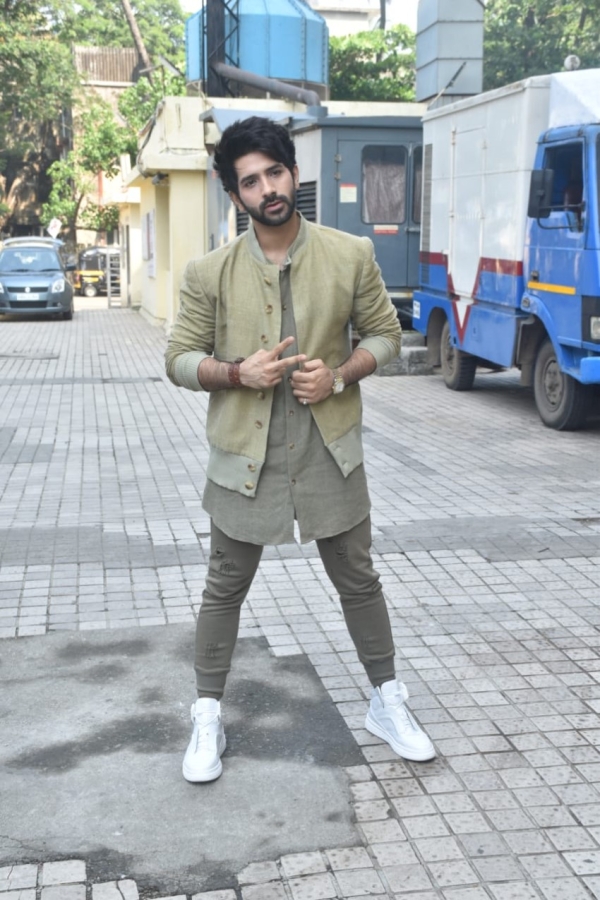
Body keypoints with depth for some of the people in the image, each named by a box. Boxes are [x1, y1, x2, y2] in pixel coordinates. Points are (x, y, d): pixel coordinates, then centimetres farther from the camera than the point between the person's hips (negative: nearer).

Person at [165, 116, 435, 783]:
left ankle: (386, 702, 32)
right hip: (245, 455, 0)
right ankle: (207, 717, 27)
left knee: (358, 581, 13)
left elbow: (385, 333, 5)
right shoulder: (209, 273, -5)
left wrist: (338, 376, -13)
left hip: (329, 451, 1)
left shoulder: (351, 256, -4)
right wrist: (237, 372, -18)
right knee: (225, 589, 10)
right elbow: (179, 360, 1)